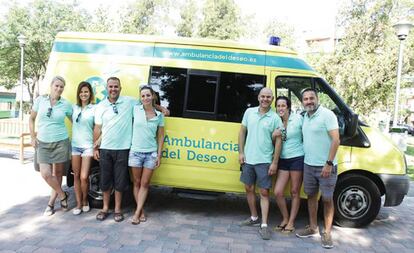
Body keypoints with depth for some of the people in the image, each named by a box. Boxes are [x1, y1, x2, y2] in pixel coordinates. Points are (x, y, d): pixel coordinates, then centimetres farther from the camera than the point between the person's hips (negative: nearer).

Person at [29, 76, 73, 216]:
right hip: (43, 143, 1)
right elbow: (32, 119, 10)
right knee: (45, 174, -8)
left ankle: (51, 203, 23)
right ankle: (63, 195, 16)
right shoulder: (40, 100, 1)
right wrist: (33, 137, 4)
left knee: (57, 174, 6)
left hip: (61, 142, -1)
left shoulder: (66, 104, -2)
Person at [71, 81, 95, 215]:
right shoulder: (74, 107, 7)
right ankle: (78, 203, 20)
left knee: (84, 177, -6)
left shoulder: (94, 109, -5)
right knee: (76, 176, 7)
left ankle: (85, 201, 19)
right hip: (75, 145, 4)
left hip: (88, 146, -4)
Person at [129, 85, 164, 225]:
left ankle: (137, 212, 11)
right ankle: (141, 211, 20)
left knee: (144, 184, 4)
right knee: (137, 183, 8)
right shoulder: (135, 109, -2)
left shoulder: (159, 115, 1)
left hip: (151, 153, 0)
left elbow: (160, 136, 5)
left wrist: (159, 155, 0)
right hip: (136, 152, 0)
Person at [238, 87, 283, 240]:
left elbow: (278, 141, -5)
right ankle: (254, 217, 31)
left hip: (264, 161, -4)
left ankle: (264, 225, 6)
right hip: (248, 159, 4)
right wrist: (241, 152, 1)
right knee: (249, 189, 14)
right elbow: (242, 132, 8)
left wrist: (275, 162, -9)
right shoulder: (249, 112, 4)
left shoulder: (275, 118, -5)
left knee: (264, 192, 0)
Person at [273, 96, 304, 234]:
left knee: (294, 192, 7)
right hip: (283, 160, 4)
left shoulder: (298, 118, -9)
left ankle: (291, 223, 21)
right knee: (277, 192, 0)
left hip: (297, 159, -4)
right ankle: (285, 219, 23)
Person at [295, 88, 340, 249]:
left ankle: (327, 233, 16)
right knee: (311, 196, 15)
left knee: (327, 199, 4)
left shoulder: (327, 115, -13)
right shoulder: (305, 117, 10)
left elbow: (336, 140, -17)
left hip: (326, 166, -7)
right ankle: (313, 227, 29)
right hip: (309, 165, 7)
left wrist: (329, 163, -22)